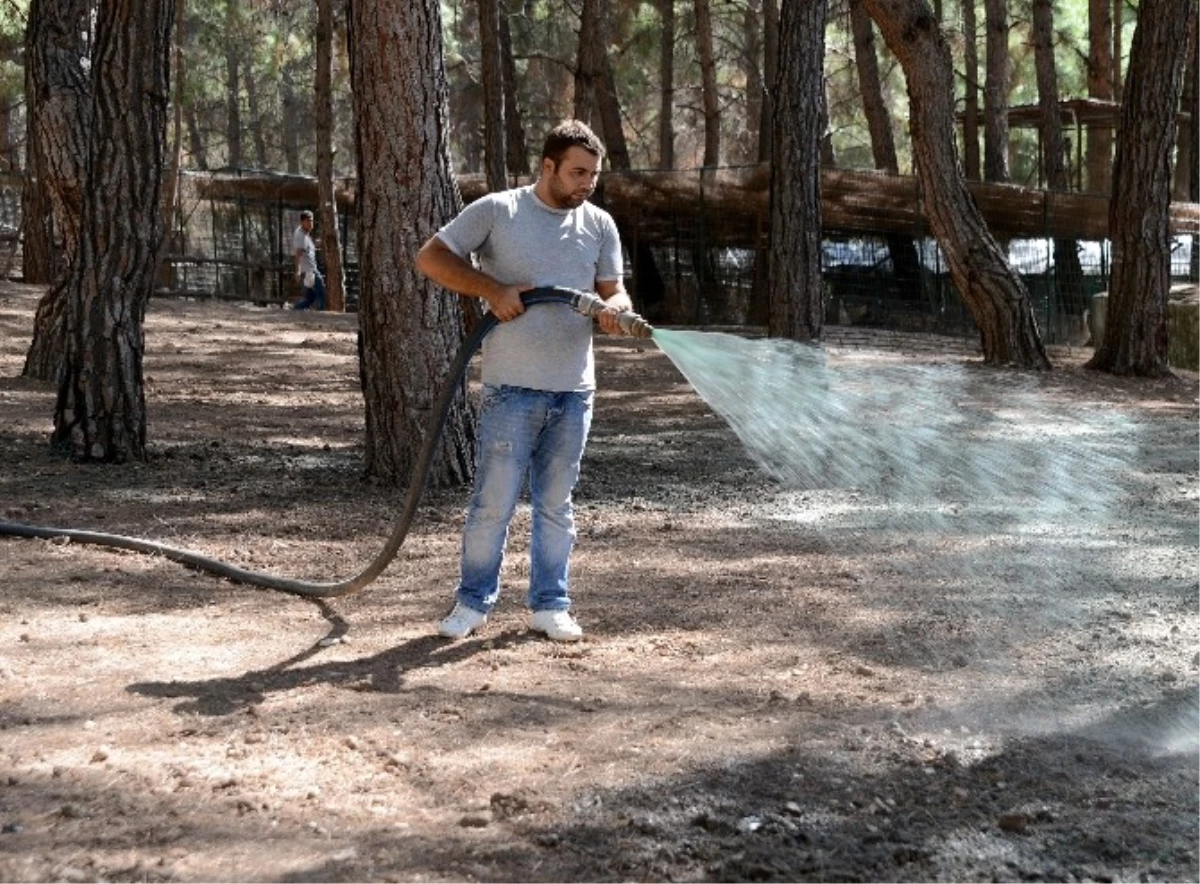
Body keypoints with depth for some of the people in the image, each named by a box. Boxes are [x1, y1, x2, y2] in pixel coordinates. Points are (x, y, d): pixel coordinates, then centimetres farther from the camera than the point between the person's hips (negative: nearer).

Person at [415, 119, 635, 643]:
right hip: (512, 389, -3)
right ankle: (473, 601, 16)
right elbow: (431, 258, -1)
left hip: (574, 391, 4)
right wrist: (492, 289, -13)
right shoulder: (496, 211, -3)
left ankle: (549, 605, 23)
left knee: (556, 505, 12)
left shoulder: (600, 226, 8)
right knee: (493, 502, 0)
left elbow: (613, 291, 10)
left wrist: (615, 309, -15)